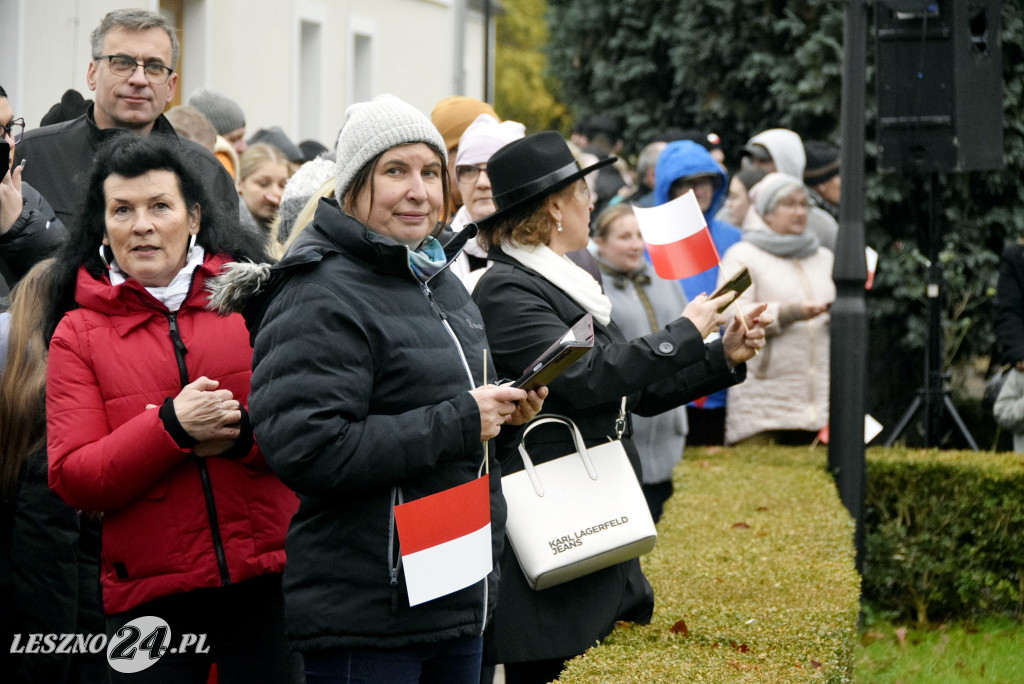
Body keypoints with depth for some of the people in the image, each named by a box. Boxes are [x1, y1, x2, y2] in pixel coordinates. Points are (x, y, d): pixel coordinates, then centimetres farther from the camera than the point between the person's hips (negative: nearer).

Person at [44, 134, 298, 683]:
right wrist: (170, 427, -17)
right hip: (148, 597, -1)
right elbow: (72, 478, -5)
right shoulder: (78, 333, 4)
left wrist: (241, 431, -17)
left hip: (267, 578, 1)